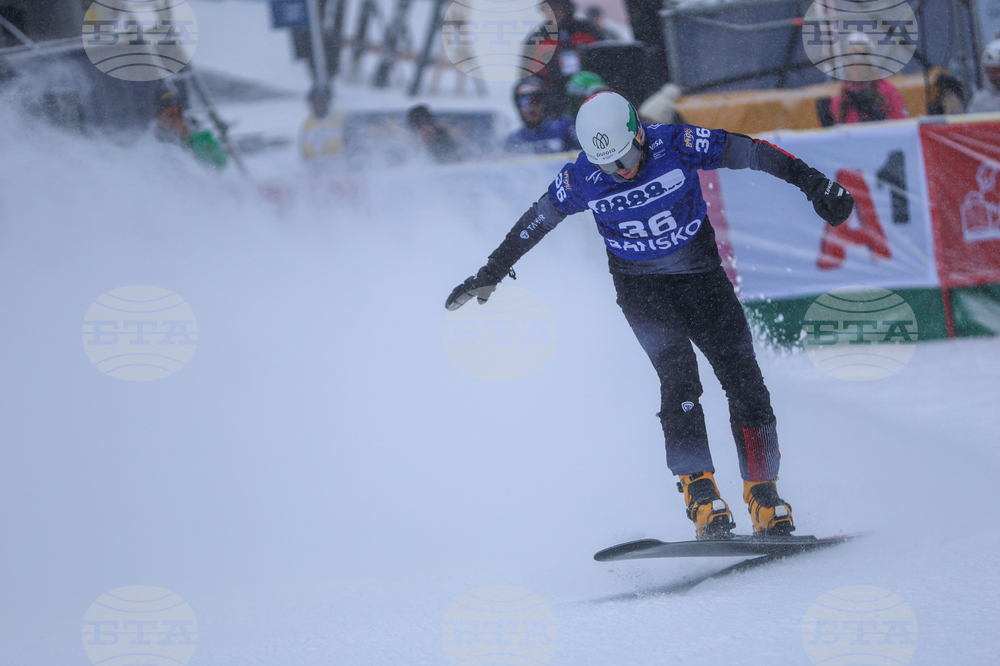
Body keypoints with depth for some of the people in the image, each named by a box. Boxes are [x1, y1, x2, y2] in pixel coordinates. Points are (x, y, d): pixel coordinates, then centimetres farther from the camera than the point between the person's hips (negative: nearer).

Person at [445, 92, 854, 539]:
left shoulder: (677, 145, -20)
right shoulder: (580, 181, -15)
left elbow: (752, 153, -13)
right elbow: (535, 222, 2)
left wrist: (814, 184, -16)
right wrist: (490, 274, 10)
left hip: (701, 275, 1)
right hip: (640, 288, -1)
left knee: (743, 380, -9)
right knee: (678, 377, -23)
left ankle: (765, 499, -2)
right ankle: (701, 497, -24)